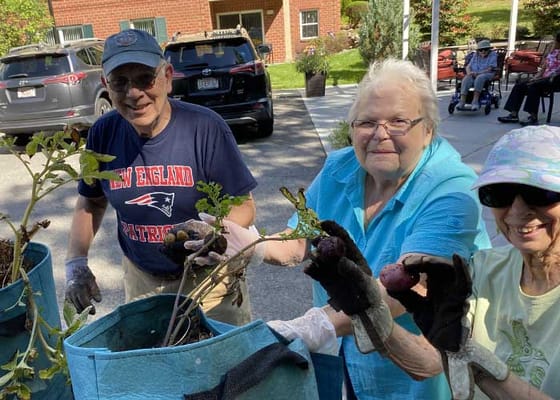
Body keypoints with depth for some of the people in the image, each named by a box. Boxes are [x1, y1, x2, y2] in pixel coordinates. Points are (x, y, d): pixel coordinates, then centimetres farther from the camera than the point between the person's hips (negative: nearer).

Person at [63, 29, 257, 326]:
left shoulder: (205, 128, -21)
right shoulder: (103, 133, -9)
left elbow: (244, 207, -16)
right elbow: (91, 202, 7)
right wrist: (76, 261, -5)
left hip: (209, 276, -3)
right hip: (141, 279, 4)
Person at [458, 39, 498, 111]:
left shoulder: (493, 55, 3)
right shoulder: (475, 55, 18)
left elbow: (490, 69, -8)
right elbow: (468, 66, 11)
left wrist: (477, 73, -20)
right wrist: (469, 73, -14)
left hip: (487, 74, -3)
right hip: (473, 75, 3)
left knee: (480, 78, -39)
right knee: (466, 79, -31)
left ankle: (475, 101, -43)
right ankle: (462, 101, -43)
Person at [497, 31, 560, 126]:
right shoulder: (551, 52, 21)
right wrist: (535, 77, 1)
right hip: (543, 77, 8)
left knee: (533, 86, -35)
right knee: (519, 85, -8)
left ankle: (533, 117, -36)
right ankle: (514, 114, -17)